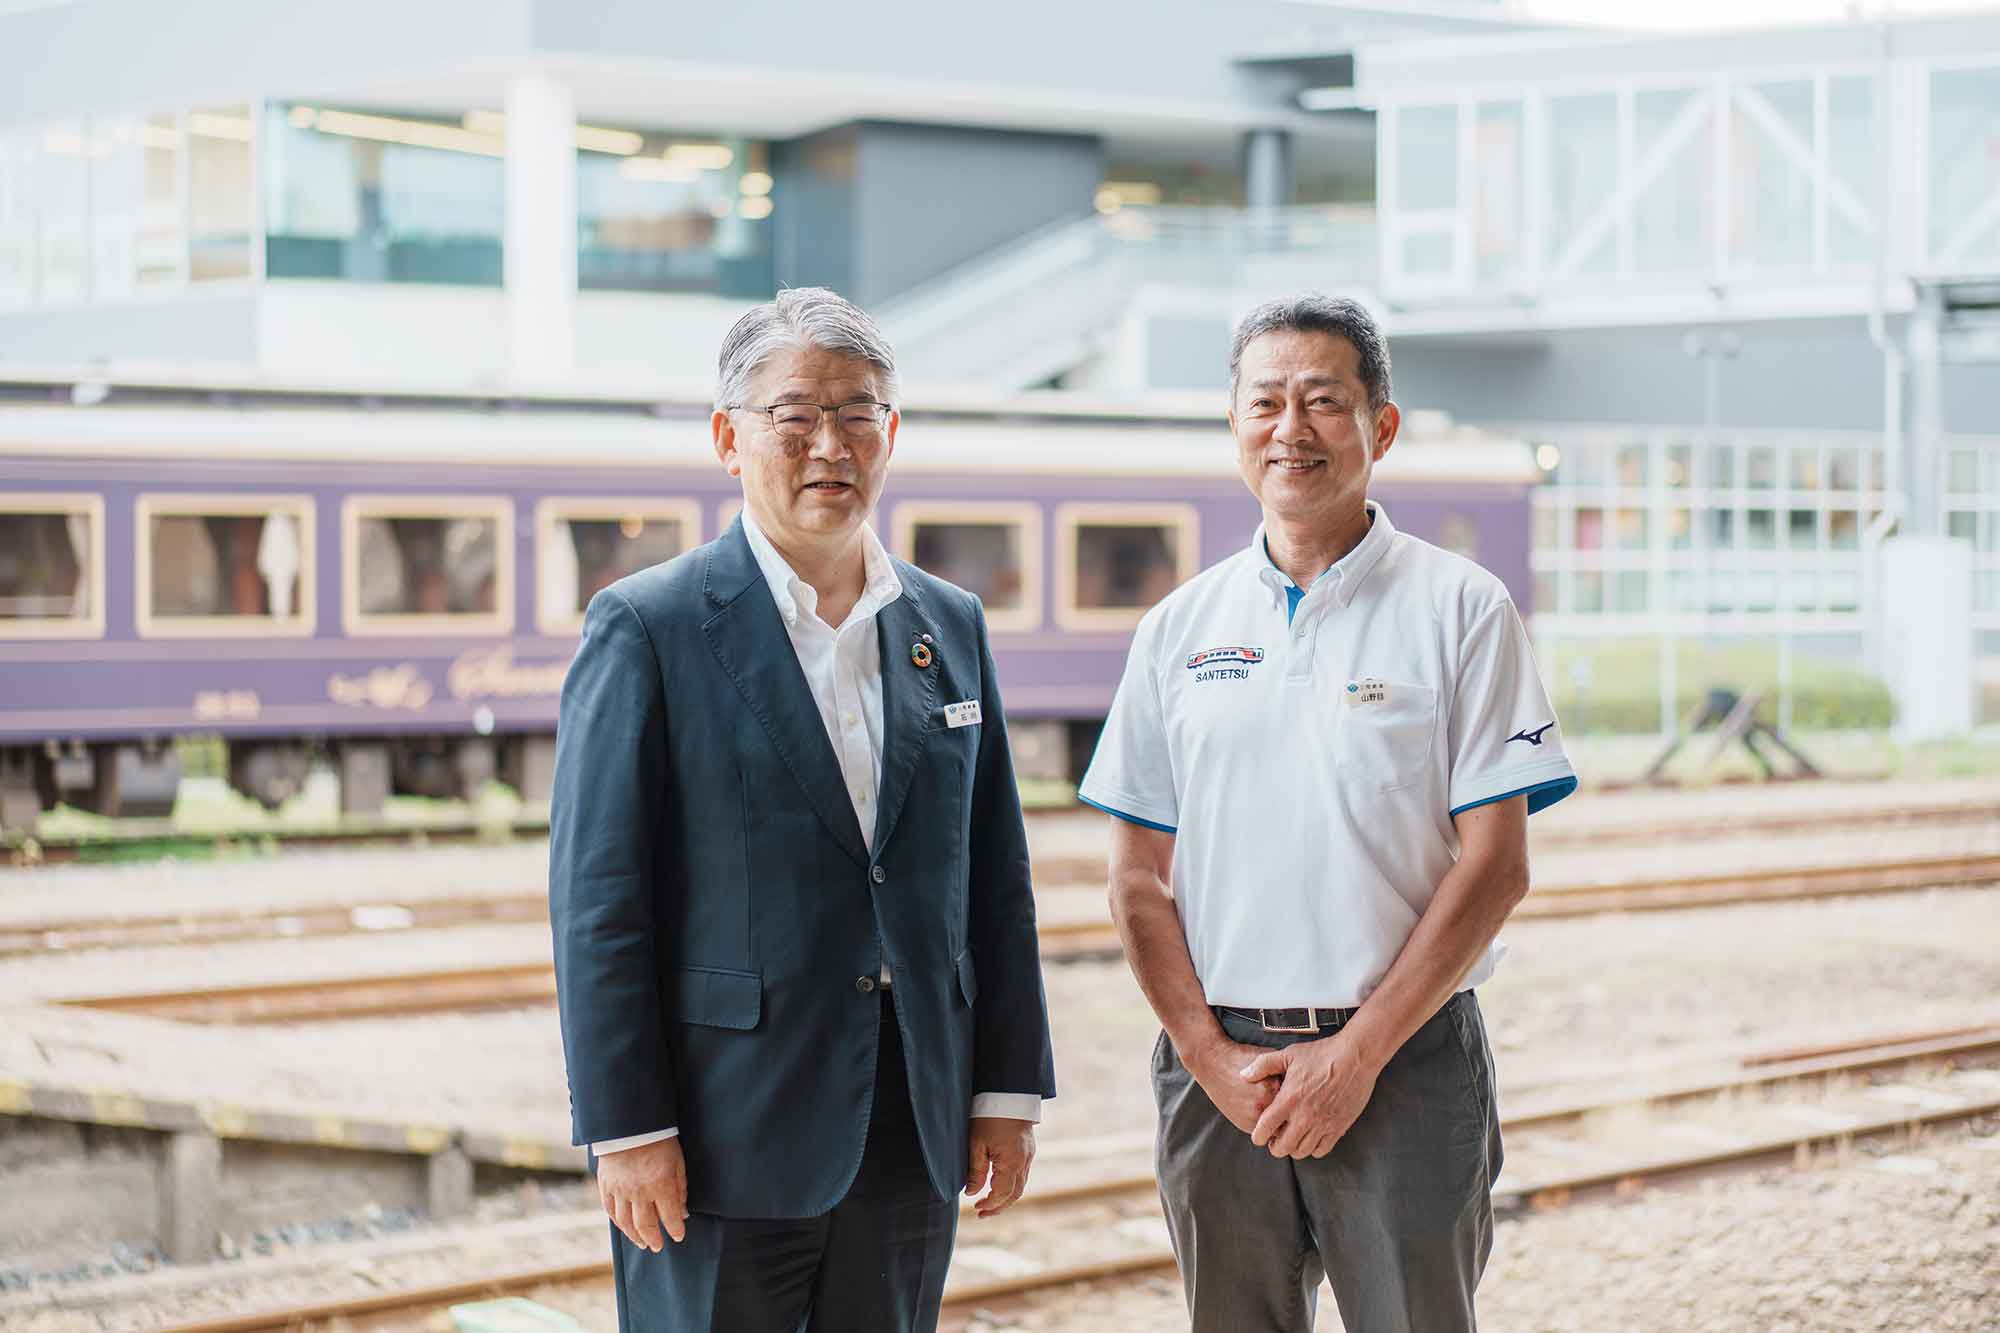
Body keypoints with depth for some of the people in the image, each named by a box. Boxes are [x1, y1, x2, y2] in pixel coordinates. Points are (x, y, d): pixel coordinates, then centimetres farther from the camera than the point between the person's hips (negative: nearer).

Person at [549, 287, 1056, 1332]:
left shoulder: (951, 626, 11)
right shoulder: (645, 629, -5)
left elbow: (996, 879, 12)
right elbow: (596, 899, -8)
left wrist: (1009, 1089, 7)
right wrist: (624, 1129, -13)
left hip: (913, 1133, 5)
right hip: (722, 1141, -5)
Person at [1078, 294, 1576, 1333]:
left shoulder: (1460, 609, -1)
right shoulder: (1180, 627, 9)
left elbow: (1495, 864, -6)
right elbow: (1139, 877, 8)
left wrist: (1358, 1054, -11)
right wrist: (1212, 1058, -5)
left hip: (1403, 1062, -3)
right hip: (1216, 1064, 3)